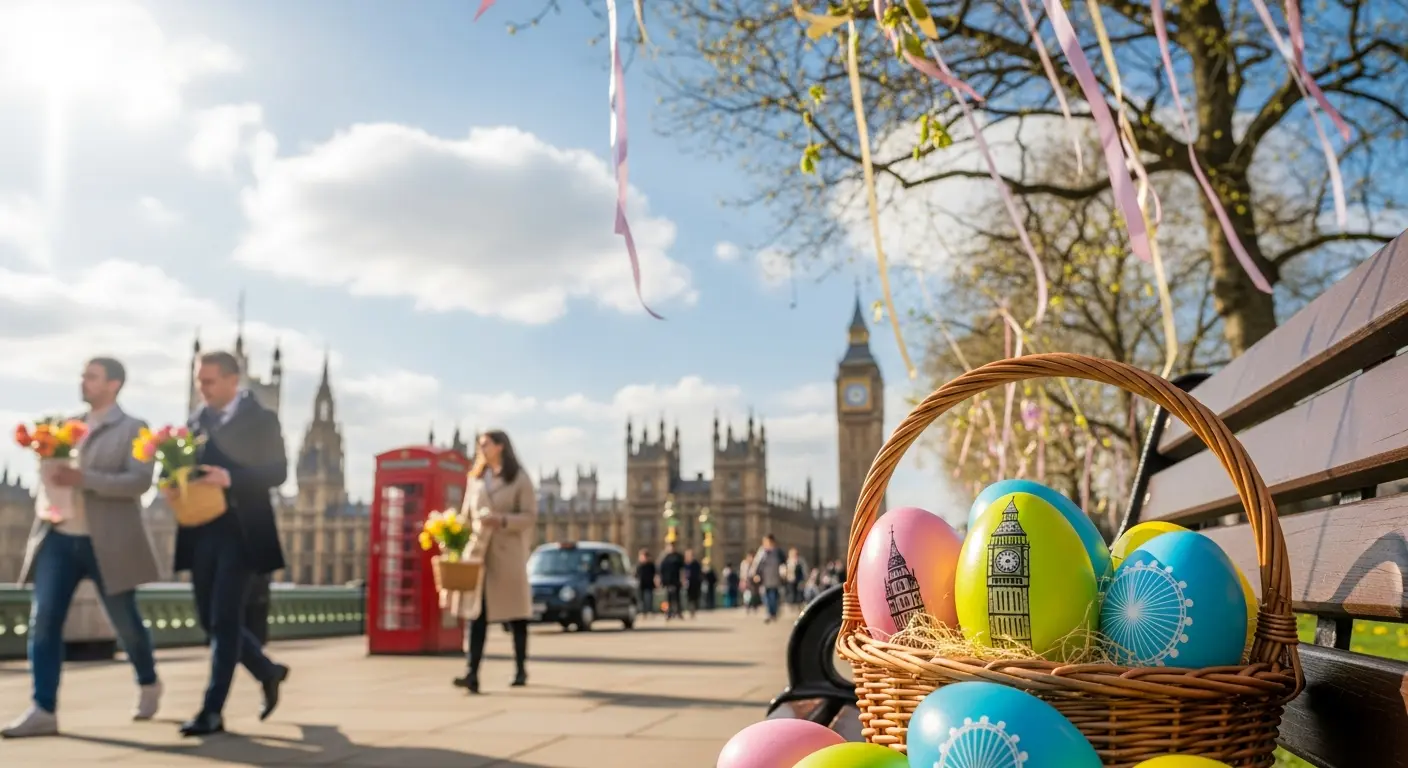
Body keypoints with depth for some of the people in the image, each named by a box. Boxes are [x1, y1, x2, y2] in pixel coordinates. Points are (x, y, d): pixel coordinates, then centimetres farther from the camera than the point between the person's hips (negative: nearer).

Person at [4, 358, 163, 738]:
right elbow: (51, 471, 24)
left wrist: (85, 479, -25)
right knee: (43, 621, -5)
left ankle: (148, 685, 29)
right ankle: (43, 710, -2)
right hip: (58, 538, 5)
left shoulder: (133, 429, -3)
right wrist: (44, 501, 3)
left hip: (107, 544, -5)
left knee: (125, 622, 6)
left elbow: (140, 480, -16)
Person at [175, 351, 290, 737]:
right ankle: (268, 672, 30)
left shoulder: (262, 419, -3)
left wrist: (230, 478, -23)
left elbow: (277, 471, -10)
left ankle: (213, 710, 1)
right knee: (210, 620, 10)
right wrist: (174, 484, -8)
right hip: (202, 531, 6)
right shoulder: (196, 422, 13)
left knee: (225, 620, -6)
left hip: (241, 532, -6)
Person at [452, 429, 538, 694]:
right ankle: (472, 674, -12)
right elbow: (467, 515, 14)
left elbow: (530, 516, -6)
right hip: (477, 551, 3)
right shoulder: (475, 479, 15)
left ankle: (521, 671, 19)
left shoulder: (520, 479, 0)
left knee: (515, 613, 6)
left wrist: (501, 520, -21)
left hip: (508, 553, -3)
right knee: (477, 613, -6)